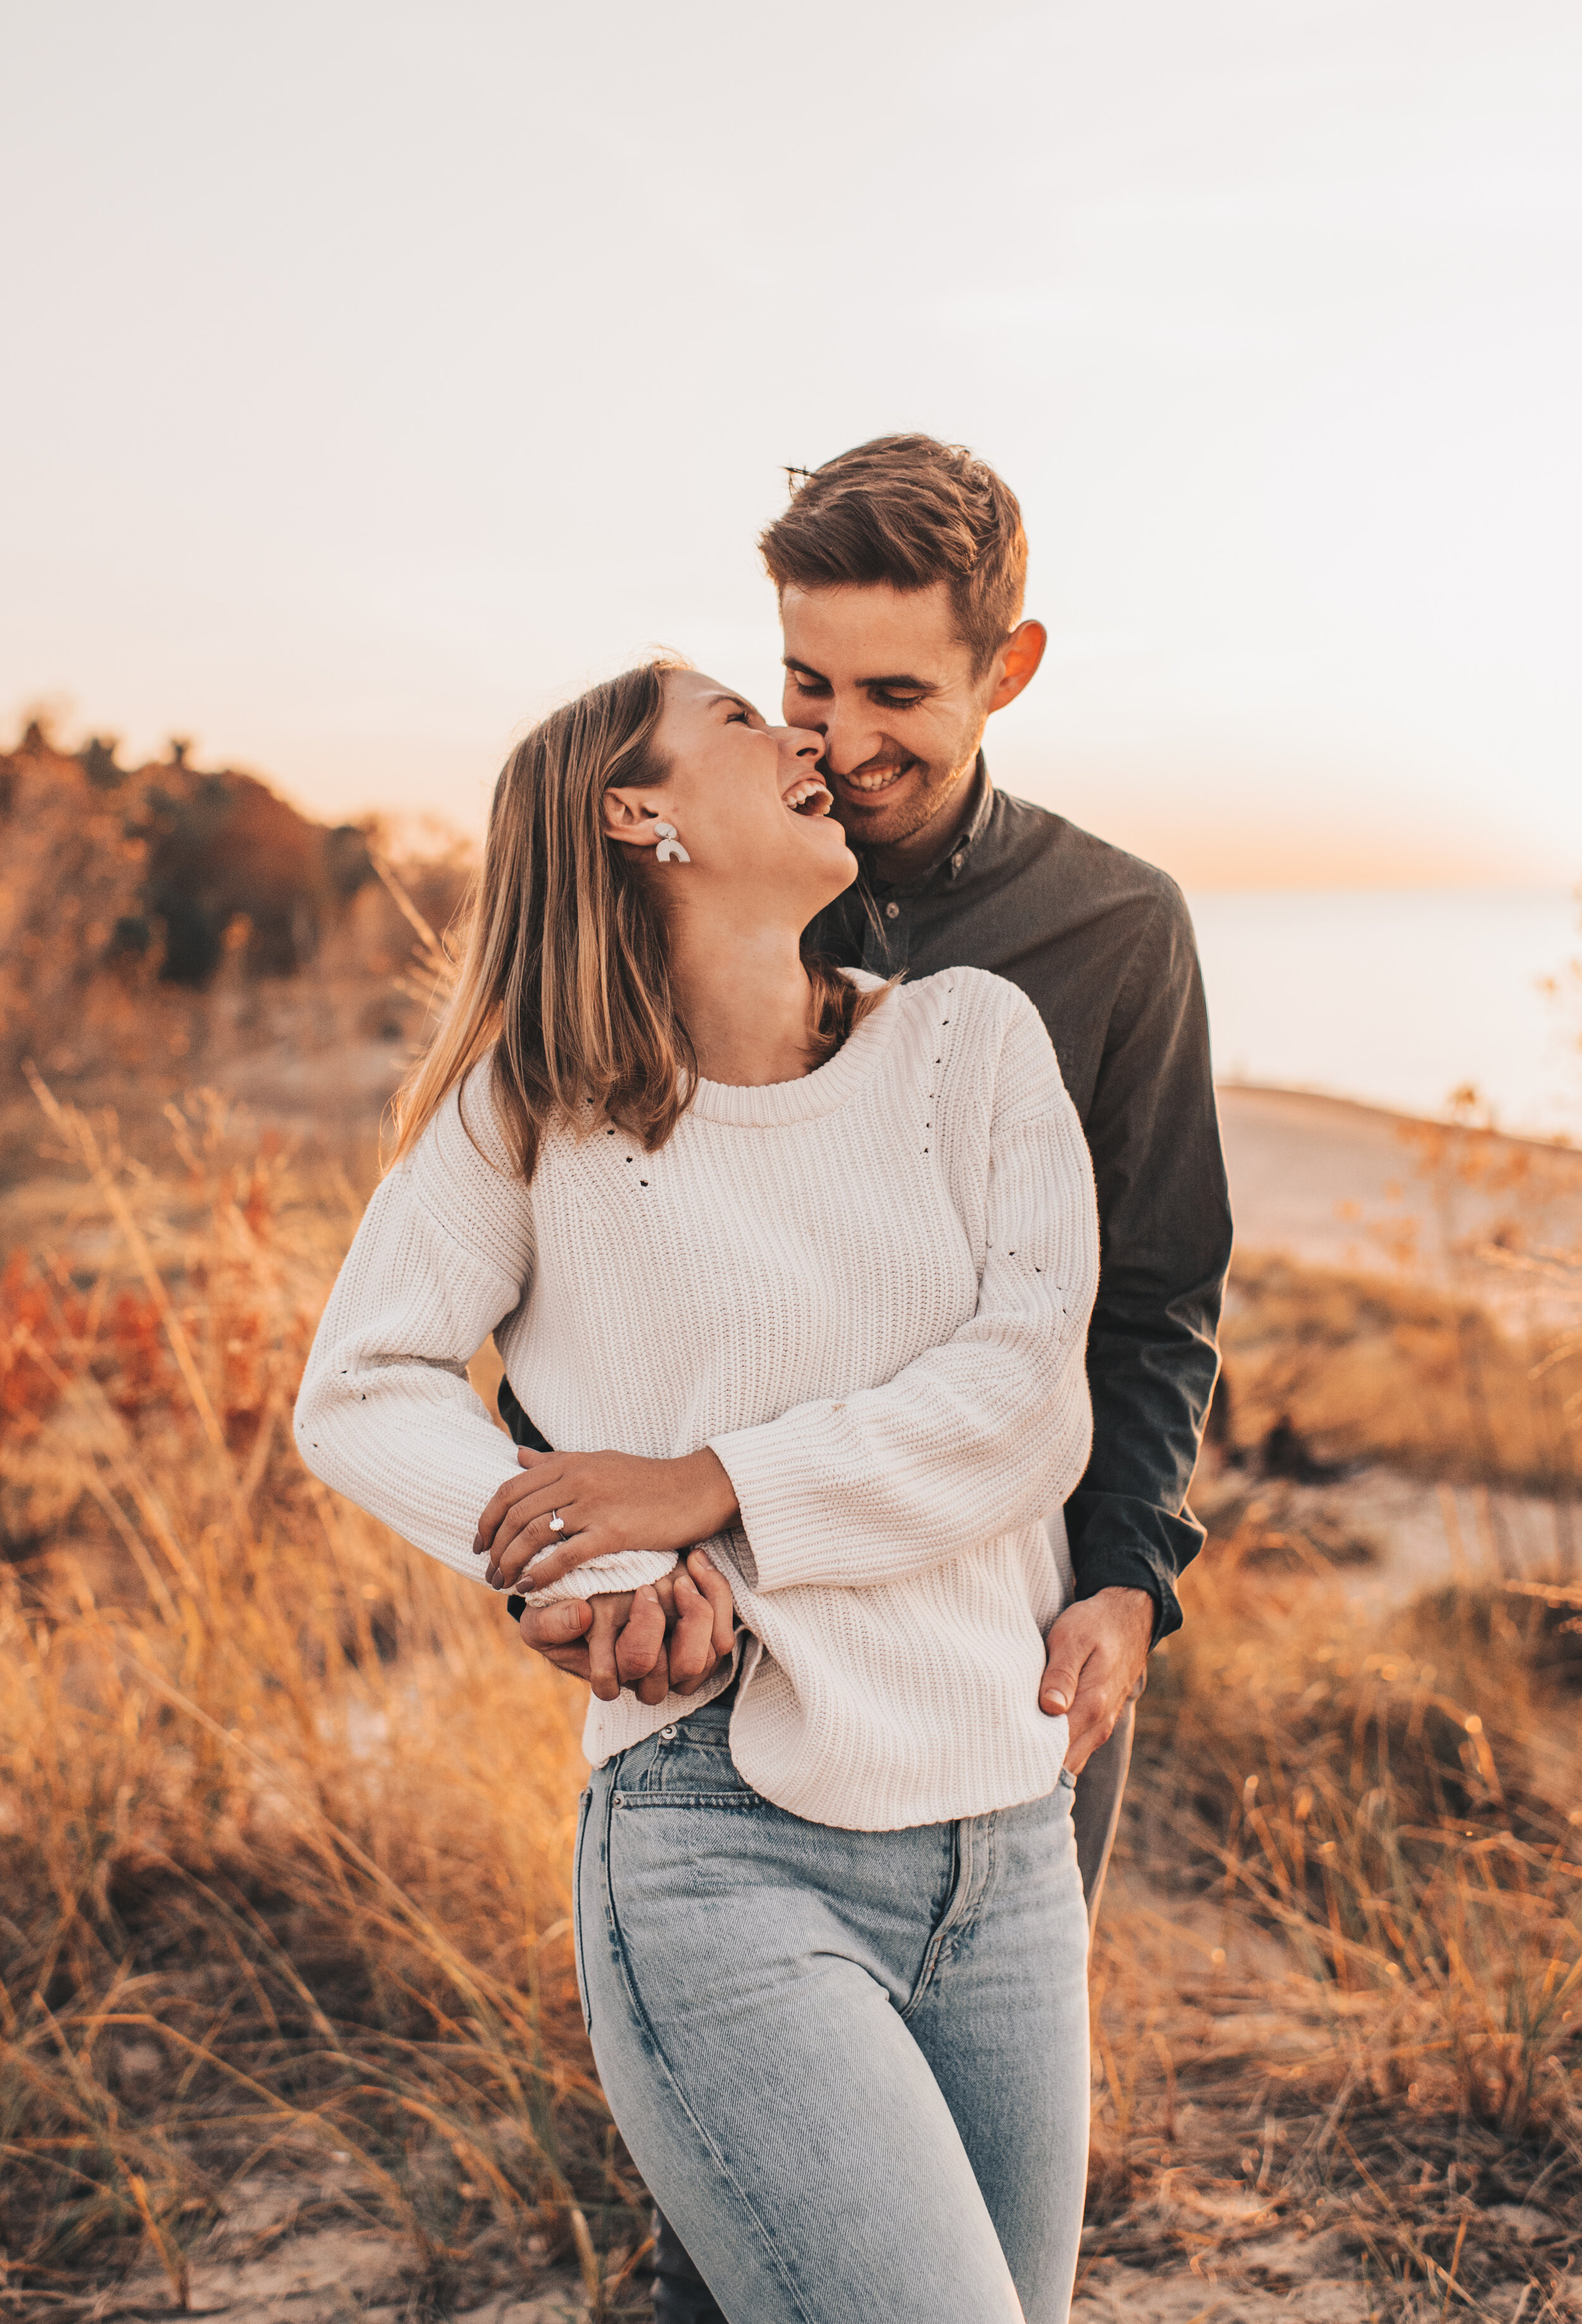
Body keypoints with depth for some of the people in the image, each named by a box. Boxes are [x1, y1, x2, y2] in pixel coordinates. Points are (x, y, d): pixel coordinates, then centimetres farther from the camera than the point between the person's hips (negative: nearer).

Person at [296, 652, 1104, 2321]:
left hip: (1007, 1837, 4)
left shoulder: (970, 1038, 5)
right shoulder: (536, 1108, -1)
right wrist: (601, 1571, -12)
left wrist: (714, 1486, -13)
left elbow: (1028, 1386, -4)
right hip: (725, 1847, -4)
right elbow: (361, 1391, 4)